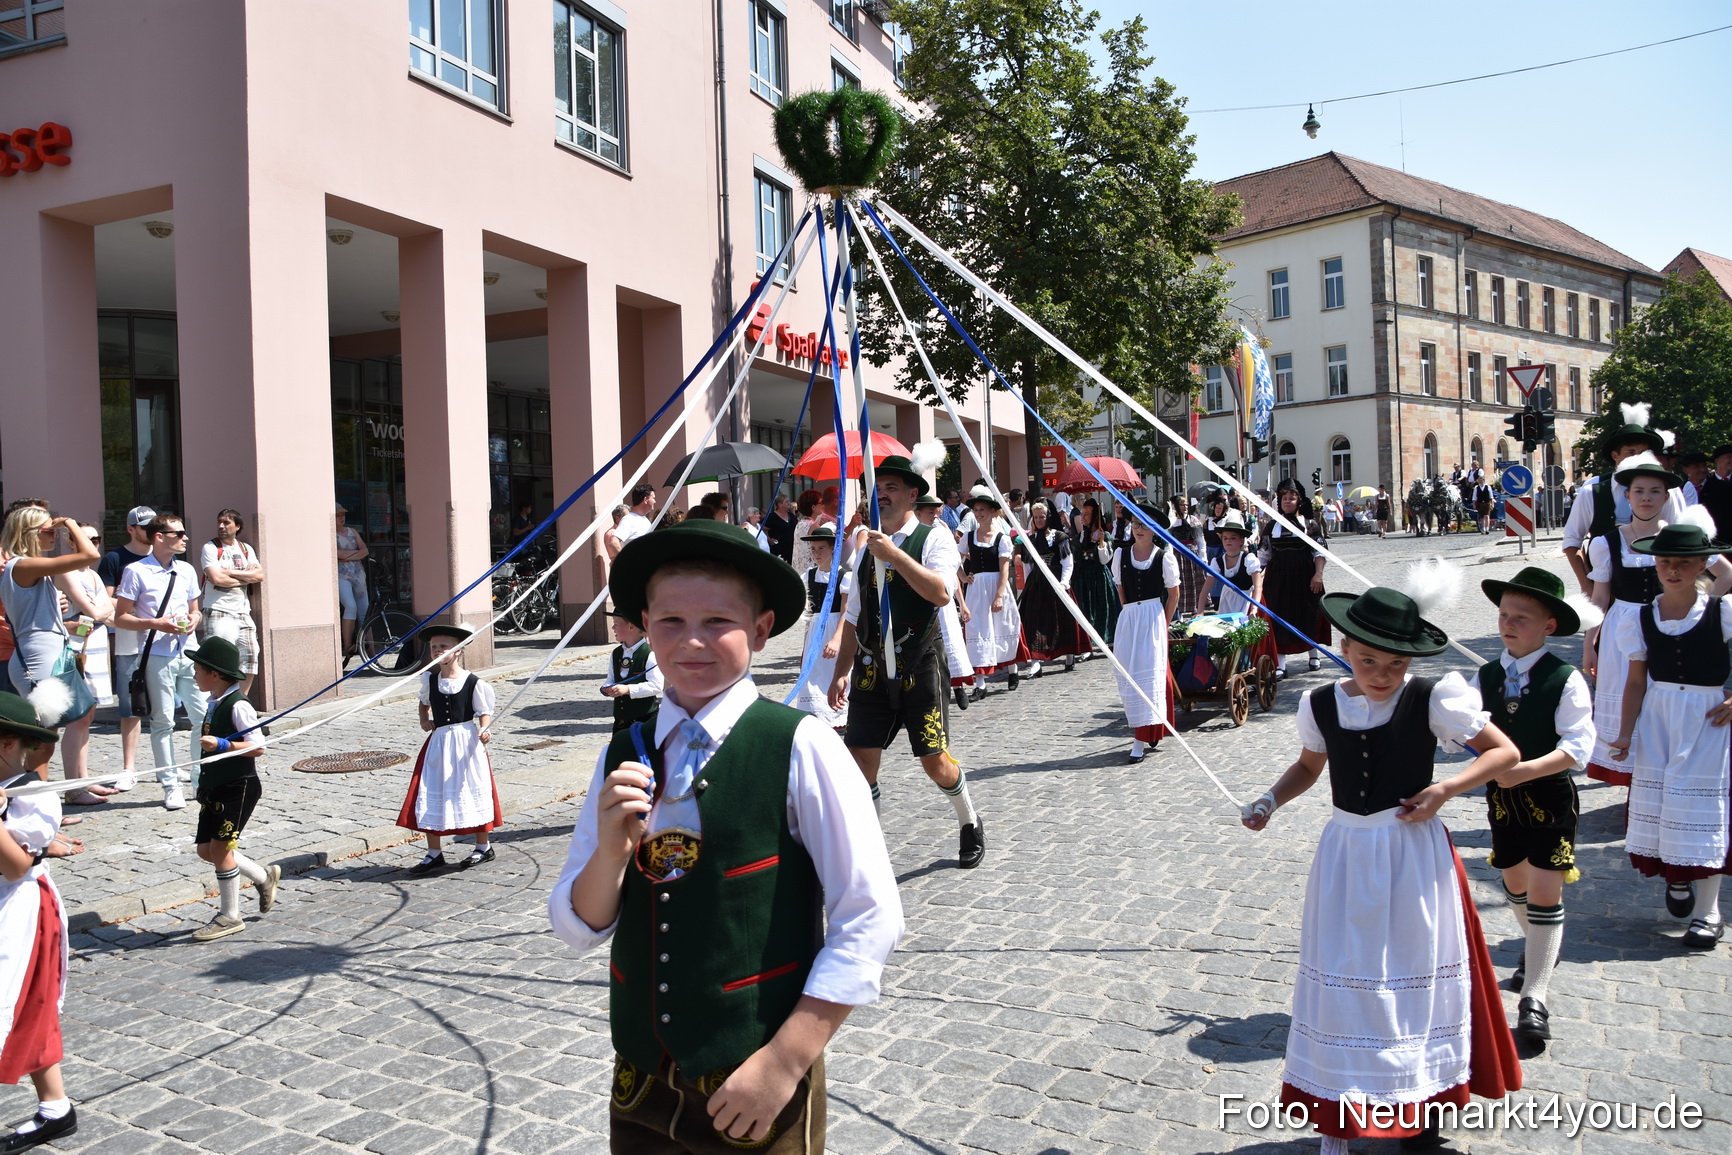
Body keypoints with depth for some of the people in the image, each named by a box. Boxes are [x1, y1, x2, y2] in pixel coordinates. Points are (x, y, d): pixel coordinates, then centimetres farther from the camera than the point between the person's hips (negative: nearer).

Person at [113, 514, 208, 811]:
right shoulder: (137, 571, -3)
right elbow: (120, 617, -2)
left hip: (188, 653, 5)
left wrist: (193, 620, 0)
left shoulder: (186, 571, 12)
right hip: (157, 656, -5)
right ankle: (170, 786, 9)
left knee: (204, 717, 4)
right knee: (163, 722, 1)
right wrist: (156, 624, -15)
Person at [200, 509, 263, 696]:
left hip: (243, 612, 6)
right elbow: (216, 578, -15)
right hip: (218, 612, -6)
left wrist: (231, 572, -10)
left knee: (250, 657, 6)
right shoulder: (210, 548, -2)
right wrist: (245, 577, -4)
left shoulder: (246, 549, 13)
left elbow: (259, 575, 0)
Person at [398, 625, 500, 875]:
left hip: (466, 741, -5)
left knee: (471, 792, 4)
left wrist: (484, 731, -24)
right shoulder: (429, 680, 5)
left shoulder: (473, 683, -9)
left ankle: (483, 847, 22)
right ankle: (434, 854, 16)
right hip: (438, 742, 5)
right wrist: (424, 719, 10)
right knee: (430, 797, 3)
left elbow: (485, 713, -6)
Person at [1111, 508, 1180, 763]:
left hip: (1154, 617, -3)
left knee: (1149, 674, -6)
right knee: (1126, 675, 2)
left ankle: (1142, 741, -5)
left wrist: (1163, 624, 2)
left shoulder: (1164, 557, -3)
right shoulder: (1121, 555, 6)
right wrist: (1131, 614, 11)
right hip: (1127, 618, 4)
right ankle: (1150, 732, 19)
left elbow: (1174, 593, 4)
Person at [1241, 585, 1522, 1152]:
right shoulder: (1321, 704, -4)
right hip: (1346, 855, 3)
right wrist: (1270, 800, -3)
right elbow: (1308, 766, 13)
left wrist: (1447, 787, -19)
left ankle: (1421, 1104, 35)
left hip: (1414, 855, -2)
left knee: (1414, 976, 13)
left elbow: (1506, 752, -6)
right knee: (1343, 982, 8)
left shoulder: (1432, 699, -14)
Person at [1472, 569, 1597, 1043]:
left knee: (1545, 894, -5)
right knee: (1515, 882, 21)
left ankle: (1534, 999, 2)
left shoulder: (1566, 680, -14)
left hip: (1550, 796, -5)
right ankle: (1539, 948, 49)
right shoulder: (1487, 676, -1)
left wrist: (1526, 770, -31)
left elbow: (1577, 747, -20)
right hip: (1501, 796, 5)